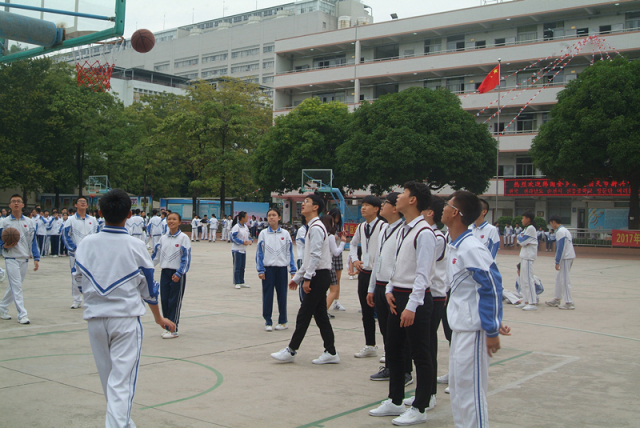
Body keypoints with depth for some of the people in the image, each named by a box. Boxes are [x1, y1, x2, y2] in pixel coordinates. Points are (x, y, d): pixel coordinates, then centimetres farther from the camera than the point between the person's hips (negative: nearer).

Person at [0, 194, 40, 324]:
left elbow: (33, 241, 9)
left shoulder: (29, 222, 8)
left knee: (15, 286, 11)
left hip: (24, 259, 4)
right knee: (16, 287, -9)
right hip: (11, 259, -4)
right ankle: (22, 315, -8)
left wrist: (36, 258, 3)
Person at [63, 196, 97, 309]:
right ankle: (76, 300, 12)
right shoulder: (70, 220, 2)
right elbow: (66, 235, 0)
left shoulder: (92, 220, 9)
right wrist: (73, 248, -8)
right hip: (75, 253, -1)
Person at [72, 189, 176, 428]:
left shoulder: (85, 245, -3)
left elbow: (79, 284, 9)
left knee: (107, 376, 19)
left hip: (95, 317, 4)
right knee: (122, 379, -3)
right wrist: (159, 318, 17)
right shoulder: (136, 247, -8)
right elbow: (148, 289, 2)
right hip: (126, 318, -3)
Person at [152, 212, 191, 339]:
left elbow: (186, 258, -9)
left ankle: (173, 329, 5)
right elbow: (156, 255, 15)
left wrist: (178, 273, -17)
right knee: (164, 300, 5)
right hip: (165, 273, 5)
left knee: (175, 301, -1)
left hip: (177, 274, -5)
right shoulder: (163, 238, 9)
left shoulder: (183, 238, -5)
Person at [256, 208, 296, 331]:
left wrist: (293, 270, 4)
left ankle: (283, 321, 18)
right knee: (267, 295, 1)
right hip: (268, 268, -1)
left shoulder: (285, 234, 5)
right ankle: (268, 322, 11)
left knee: (282, 295, 6)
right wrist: (260, 270, -4)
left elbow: (289, 252, 8)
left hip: (282, 268, 1)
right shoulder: (263, 234, 3)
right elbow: (259, 253, 3)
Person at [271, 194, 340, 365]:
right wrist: (297, 277, 21)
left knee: (304, 314, -4)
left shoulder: (316, 228, -14)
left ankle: (291, 351, 2)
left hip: (319, 275, -10)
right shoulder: (312, 227, 19)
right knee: (320, 315, 10)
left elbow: (316, 256, -21)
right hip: (318, 276, 10)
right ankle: (330, 352, 14)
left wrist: (307, 278, -20)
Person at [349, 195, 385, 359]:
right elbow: (353, 244, 28)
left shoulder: (383, 226, -12)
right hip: (363, 272, 7)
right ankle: (370, 346, 24)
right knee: (366, 313, 13)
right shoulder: (361, 227, 11)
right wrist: (354, 259, 12)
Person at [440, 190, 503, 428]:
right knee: (457, 386, 18)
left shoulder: (471, 248, -19)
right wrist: (494, 321, 18)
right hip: (460, 326, 10)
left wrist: (492, 330, -16)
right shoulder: (454, 246, 9)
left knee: (470, 389, -2)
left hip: (473, 328, -10)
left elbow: (491, 287, -19)